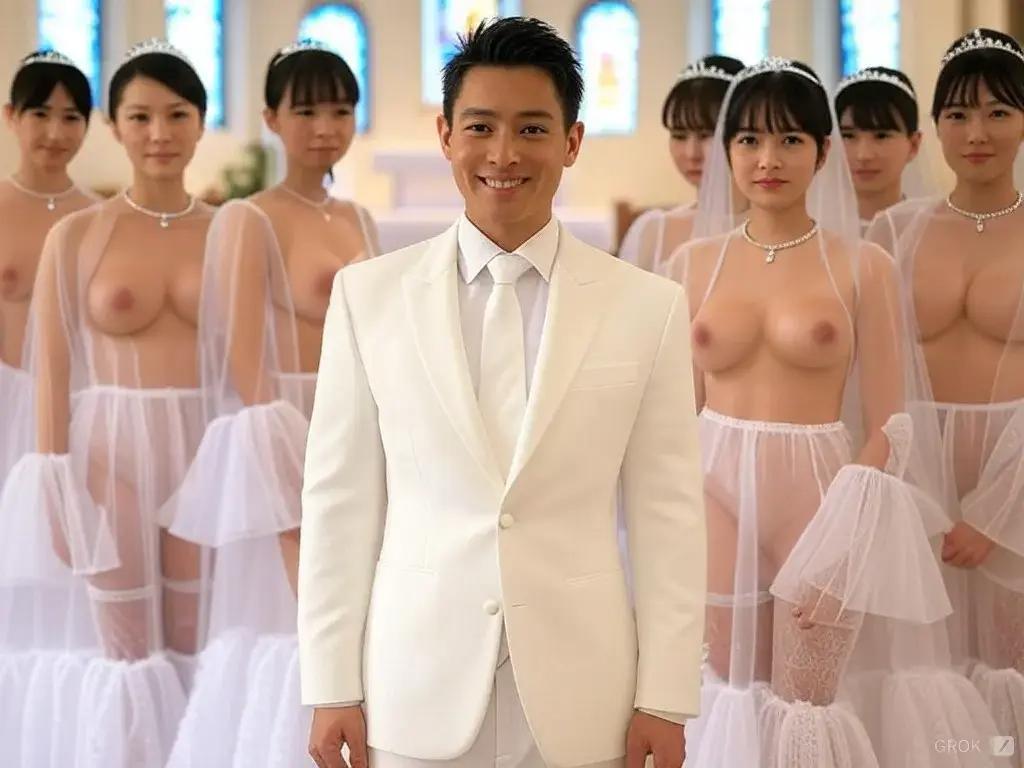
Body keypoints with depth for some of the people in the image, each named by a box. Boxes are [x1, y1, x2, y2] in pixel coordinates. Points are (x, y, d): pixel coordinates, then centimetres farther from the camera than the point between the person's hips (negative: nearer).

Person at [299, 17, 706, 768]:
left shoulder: (649, 307, -1)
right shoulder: (369, 294, 0)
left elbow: (668, 516, 0)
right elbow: (340, 500, 1)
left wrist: (664, 699, -2)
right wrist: (333, 687, -1)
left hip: (580, 702, 0)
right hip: (416, 696, 0)